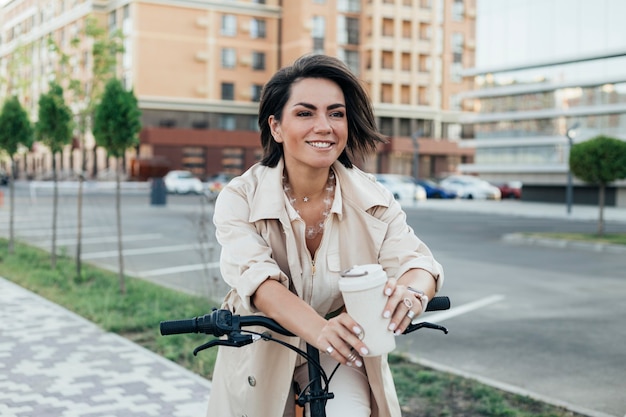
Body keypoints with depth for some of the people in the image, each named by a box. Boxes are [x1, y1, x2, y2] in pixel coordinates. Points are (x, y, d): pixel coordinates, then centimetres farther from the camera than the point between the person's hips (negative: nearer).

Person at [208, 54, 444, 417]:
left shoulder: (373, 200, -10)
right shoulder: (240, 199, -17)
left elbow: (416, 259, -21)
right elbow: (256, 277, -32)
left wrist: (412, 292, -46)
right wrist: (319, 329, -50)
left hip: (341, 360, 1)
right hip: (262, 359, 0)